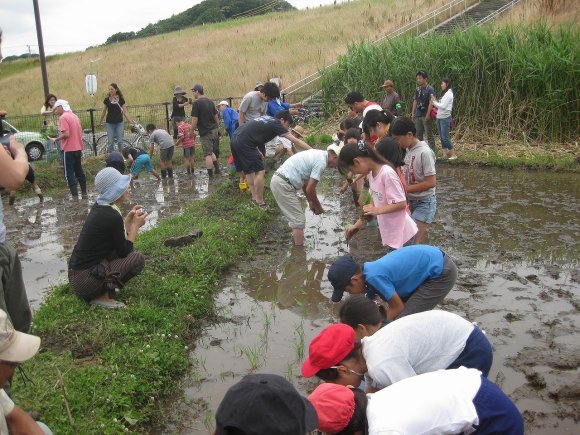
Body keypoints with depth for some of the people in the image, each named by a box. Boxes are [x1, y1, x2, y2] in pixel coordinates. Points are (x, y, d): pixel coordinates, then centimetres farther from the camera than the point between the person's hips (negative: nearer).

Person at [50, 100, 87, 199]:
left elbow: (66, 134, -22)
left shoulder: (63, 117, -13)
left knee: (69, 174, -2)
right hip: (78, 148, 8)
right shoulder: (75, 116, 12)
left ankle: (75, 197, -3)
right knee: (79, 171, 17)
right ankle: (84, 193, 23)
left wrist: (55, 139, -6)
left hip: (68, 149, -8)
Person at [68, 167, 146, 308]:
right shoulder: (111, 216, -21)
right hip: (83, 280, -9)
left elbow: (118, 236, 17)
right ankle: (102, 296, -3)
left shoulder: (100, 207, 6)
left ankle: (104, 286, 13)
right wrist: (136, 225, -2)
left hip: (77, 270, 9)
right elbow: (124, 251, -10)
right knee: (137, 258, -8)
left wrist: (129, 218, 10)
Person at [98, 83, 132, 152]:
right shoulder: (107, 99, 1)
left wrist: (130, 122, 2)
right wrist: (100, 122, 13)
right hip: (109, 123, 0)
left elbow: (124, 111, 5)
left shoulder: (121, 99, 1)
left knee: (120, 141, 3)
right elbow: (103, 112, 9)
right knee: (110, 142, 2)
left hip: (119, 123, 0)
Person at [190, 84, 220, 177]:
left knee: (208, 154, -2)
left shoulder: (196, 103, -11)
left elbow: (194, 120, -14)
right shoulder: (210, 101, 11)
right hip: (214, 130, 7)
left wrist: (191, 132, -3)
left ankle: (211, 176, -1)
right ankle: (217, 170, 23)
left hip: (205, 132, -7)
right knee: (212, 151, 21)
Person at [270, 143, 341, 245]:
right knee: (298, 220, -5)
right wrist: (318, 206, 2)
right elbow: (310, 189, -13)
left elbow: (306, 182, 21)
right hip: (283, 184, -10)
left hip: (279, 180, 10)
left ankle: (296, 243, 31)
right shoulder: (321, 162, -14)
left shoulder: (317, 155, 16)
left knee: (296, 217, 21)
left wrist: (311, 202, 20)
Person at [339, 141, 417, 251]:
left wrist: (378, 210, -28)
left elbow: (402, 203, -22)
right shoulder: (371, 172, 2)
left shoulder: (387, 173, -24)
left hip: (399, 233, -8)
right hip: (388, 232, 8)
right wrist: (359, 223, 9)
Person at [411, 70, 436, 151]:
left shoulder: (430, 89, -9)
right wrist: (413, 113, 10)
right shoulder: (417, 89, 11)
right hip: (418, 115, 7)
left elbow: (431, 102, -14)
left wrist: (428, 115, -19)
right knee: (418, 134, 13)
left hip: (426, 116, -7)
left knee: (429, 135, -2)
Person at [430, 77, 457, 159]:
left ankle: (453, 154, -4)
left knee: (445, 137, -10)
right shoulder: (445, 94, 17)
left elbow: (443, 106, -18)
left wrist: (434, 102, -8)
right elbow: (441, 105, 11)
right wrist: (435, 101, -3)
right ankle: (445, 154, 13)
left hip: (445, 118, -9)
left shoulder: (449, 94, -10)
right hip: (440, 118, 9)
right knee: (442, 137, 9)